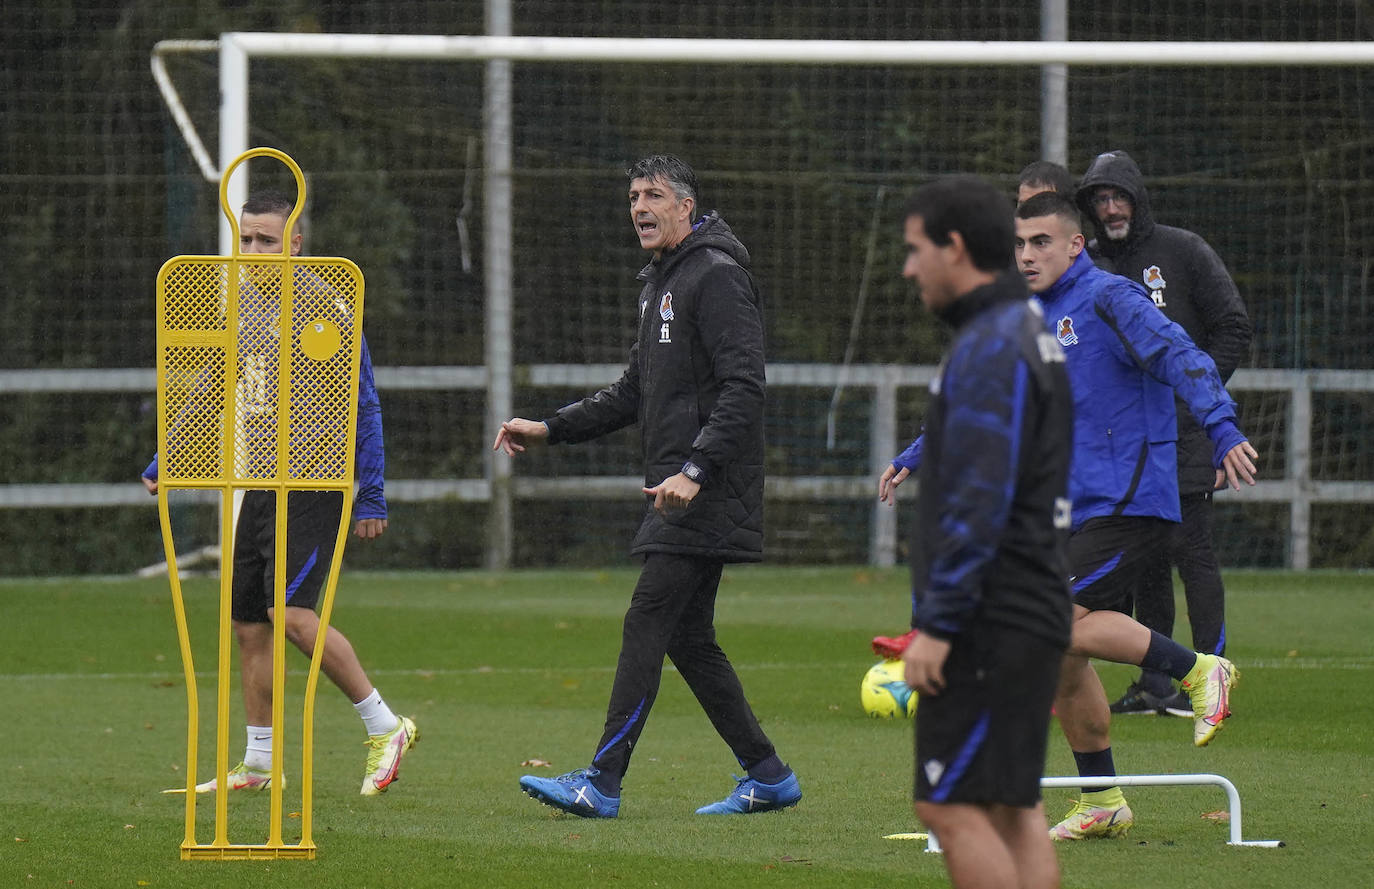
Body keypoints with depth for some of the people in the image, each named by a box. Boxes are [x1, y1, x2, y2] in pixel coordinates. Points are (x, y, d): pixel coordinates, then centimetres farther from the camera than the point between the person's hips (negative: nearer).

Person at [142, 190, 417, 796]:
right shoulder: (236, 305, 11)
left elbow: (363, 406, -7)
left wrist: (372, 496, -10)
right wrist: (165, 462, 17)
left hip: (313, 484, -7)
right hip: (256, 484, 7)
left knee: (291, 612, -18)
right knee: (248, 625, 6)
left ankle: (384, 728, -7)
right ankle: (259, 765, 15)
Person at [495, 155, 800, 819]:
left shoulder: (717, 276, -10)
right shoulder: (659, 284, 21)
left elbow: (743, 385, -19)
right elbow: (635, 392, 27)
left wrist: (696, 470, -26)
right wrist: (549, 429, 18)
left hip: (705, 492, -10)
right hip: (676, 492, 10)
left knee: (648, 621, -13)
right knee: (687, 636, 9)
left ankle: (602, 782, -17)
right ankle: (767, 776, 15)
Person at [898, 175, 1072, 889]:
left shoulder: (989, 348, -15)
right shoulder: (1028, 334, 17)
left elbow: (979, 503, -22)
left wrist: (938, 623, -20)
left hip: (990, 618, -10)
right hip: (1029, 614, 10)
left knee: (951, 805, -9)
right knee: (1014, 809, 10)